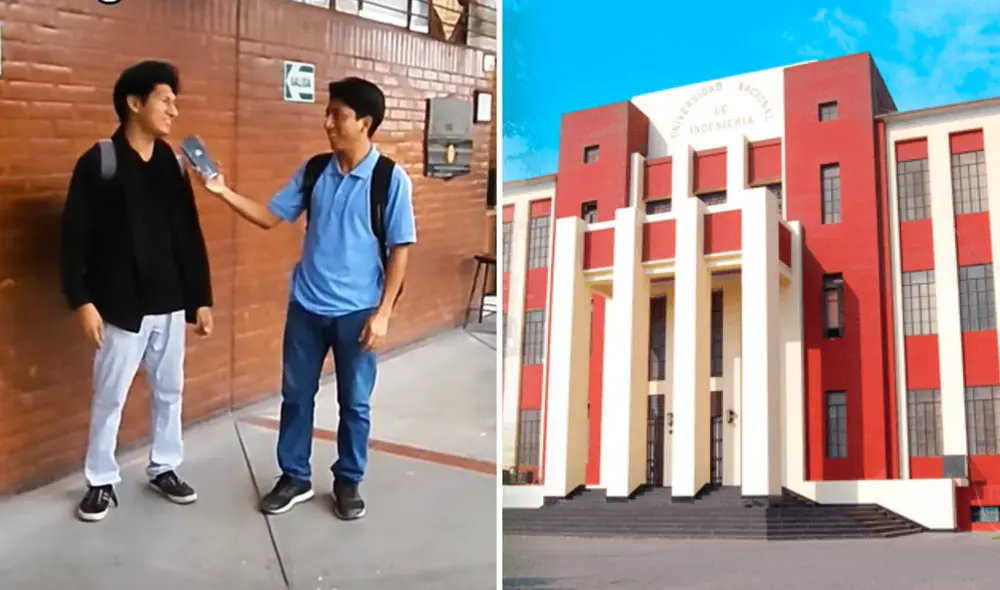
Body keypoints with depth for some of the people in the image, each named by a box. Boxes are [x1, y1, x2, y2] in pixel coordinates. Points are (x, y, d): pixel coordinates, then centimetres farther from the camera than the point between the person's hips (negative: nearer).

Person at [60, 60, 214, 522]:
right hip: (121, 307, -5)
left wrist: (201, 297, 8)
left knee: (170, 390, 14)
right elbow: (75, 238, -10)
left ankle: (164, 468, 30)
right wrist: (82, 300, -15)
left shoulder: (173, 164, 6)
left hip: (170, 304, 5)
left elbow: (191, 236, 9)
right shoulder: (98, 163, -9)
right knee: (109, 397, 5)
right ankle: (101, 482, 19)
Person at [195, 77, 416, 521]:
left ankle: (348, 482, 26)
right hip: (306, 307, 4)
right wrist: (225, 193, -6)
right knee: (296, 395, 12)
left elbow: (399, 250, -9)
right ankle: (294, 478, 28)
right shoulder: (314, 172, 2)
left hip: (357, 312, -4)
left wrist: (382, 312, -12)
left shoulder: (390, 179, -11)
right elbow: (270, 217, 7)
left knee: (354, 402, 10)